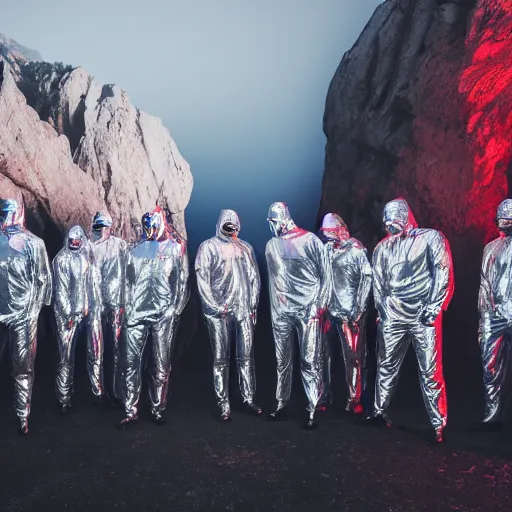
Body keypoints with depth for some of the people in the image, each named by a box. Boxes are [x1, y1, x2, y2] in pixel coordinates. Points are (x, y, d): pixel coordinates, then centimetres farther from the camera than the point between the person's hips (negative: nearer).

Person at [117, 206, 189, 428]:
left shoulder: (176, 249, 7)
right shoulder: (136, 250, 16)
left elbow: (182, 281, 4)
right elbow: (129, 282, 17)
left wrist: (176, 310, -3)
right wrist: (128, 308, 8)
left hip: (164, 315, -2)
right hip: (137, 314, 3)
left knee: (161, 365, 2)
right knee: (131, 362, -1)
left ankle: (158, 410, 11)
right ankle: (131, 411, 4)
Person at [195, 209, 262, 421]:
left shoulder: (246, 248, 15)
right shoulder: (209, 247, 2)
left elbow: (254, 277, 15)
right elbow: (202, 278, -5)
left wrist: (253, 305, 7)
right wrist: (215, 307, -10)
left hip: (244, 310, 3)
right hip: (219, 312, -3)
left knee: (246, 357, 5)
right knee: (221, 359, 0)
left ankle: (249, 399, 12)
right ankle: (224, 404, 4)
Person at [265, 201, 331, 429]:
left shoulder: (310, 241, -3)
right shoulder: (272, 245, 10)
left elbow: (325, 274, -1)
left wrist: (319, 306, -7)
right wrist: (274, 306, 10)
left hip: (308, 310, -4)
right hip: (281, 312, 4)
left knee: (309, 362, -5)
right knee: (282, 361, 11)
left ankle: (313, 410, 1)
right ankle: (281, 404, 23)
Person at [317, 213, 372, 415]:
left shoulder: (355, 249, -2)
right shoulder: (322, 249, 8)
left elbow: (366, 277, -4)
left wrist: (359, 308, -9)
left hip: (350, 312, -4)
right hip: (326, 310, 4)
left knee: (353, 356, 0)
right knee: (322, 354, 8)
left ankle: (354, 399, 9)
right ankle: (324, 396, 20)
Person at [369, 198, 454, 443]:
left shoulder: (431, 238, 4)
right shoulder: (383, 247, 15)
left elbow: (443, 273, -2)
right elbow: (378, 281, 17)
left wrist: (433, 308, -8)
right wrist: (381, 308, 5)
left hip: (424, 315, -3)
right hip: (393, 317, 4)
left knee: (430, 371, -4)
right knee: (387, 366, 8)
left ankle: (438, 423, 4)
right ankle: (380, 411, 23)